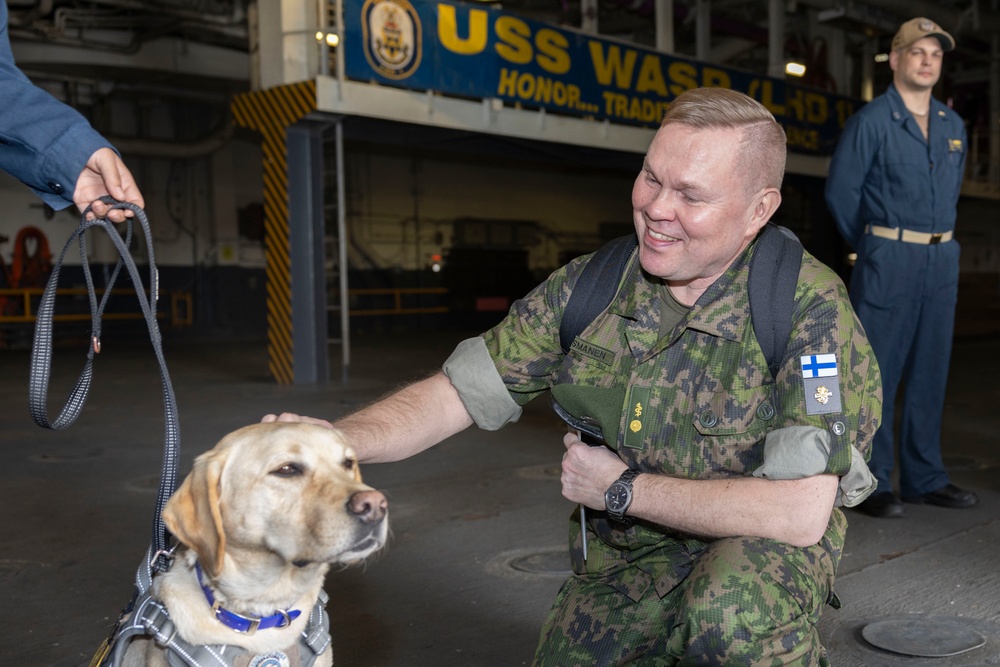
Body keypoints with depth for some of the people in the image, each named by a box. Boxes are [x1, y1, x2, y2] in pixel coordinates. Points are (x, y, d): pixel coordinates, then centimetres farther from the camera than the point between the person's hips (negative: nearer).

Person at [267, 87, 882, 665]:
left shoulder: (809, 308, -20)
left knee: (731, 612, -34)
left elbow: (800, 513, -26)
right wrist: (333, 440, -22)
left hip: (758, 548, -4)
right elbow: (455, 394, -4)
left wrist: (621, 489, -18)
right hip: (620, 557, 5)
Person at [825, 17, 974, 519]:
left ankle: (925, 477, 19)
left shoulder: (953, 126, 15)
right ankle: (871, 483, 3)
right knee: (877, 371, -4)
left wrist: (940, 241, 16)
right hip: (888, 261, -6)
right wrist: (873, 247, 5)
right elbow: (840, 191, -3)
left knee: (930, 371, 10)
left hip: (942, 261, 6)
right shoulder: (871, 121, -4)